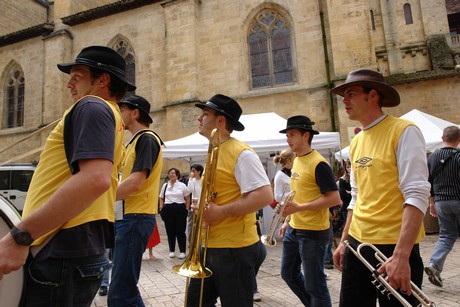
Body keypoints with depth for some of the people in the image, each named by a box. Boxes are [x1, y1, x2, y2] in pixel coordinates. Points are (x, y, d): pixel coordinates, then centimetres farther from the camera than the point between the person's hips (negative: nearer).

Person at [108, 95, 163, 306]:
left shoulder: (147, 139, -11)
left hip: (136, 218, -10)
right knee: (125, 287, 20)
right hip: (128, 217, 10)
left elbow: (135, 182, -21)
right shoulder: (135, 141, 19)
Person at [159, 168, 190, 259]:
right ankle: (172, 251, 18)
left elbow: (187, 199, 5)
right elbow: (161, 198, 15)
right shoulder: (165, 185, 11)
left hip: (180, 209, -2)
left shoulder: (182, 185, 3)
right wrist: (161, 210, 5)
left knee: (180, 231, 0)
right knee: (170, 231, 7)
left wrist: (187, 209, -4)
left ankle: (182, 251, 8)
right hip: (168, 210, 3)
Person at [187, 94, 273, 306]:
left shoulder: (241, 153, -17)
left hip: (235, 248, -9)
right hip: (211, 245, 9)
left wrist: (220, 212, -23)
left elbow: (265, 196, -25)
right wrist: (202, 208, 3)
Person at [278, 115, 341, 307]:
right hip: (294, 229, 9)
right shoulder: (296, 161, 9)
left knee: (314, 283, 5)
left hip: (313, 232, -9)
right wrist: (287, 221, 15)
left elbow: (334, 198, -21)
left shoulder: (318, 164, -17)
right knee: (288, 273, 20)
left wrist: (299, 208, -26)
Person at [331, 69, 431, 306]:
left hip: (394, 247, -6)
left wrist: (401, 255, -22)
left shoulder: (404, 131, -9)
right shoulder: (356, 141, 11)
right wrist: (344, 241, 13)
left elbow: (416, 196, -17)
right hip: (357, 244, 6)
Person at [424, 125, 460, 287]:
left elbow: (428, 182, 7)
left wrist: (432, 202, 15)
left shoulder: (432, 157, 3)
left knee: (446, 235, 12)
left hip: (441, 202, 4)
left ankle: (434, 265, -4)